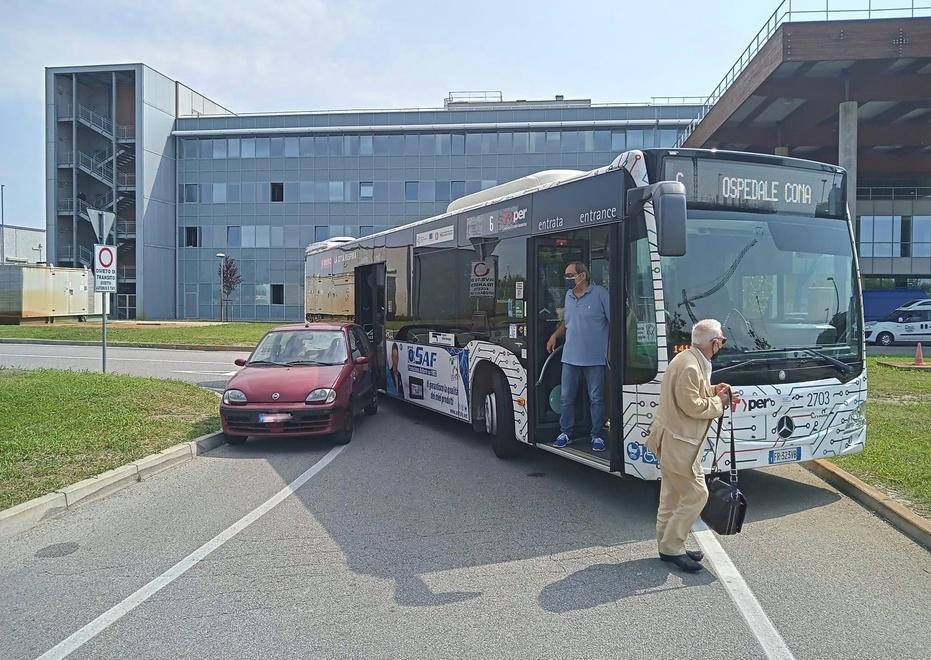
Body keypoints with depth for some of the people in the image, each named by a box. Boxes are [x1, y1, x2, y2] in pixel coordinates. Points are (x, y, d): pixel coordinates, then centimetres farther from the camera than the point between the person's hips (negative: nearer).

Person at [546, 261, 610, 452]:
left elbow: (613, 321, -7)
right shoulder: (568, 295, 12)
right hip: (570, 357, 6)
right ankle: (565, 433, 21)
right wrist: (555, 335, 11)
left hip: (594, 358, -5)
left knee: (596, 399, 5)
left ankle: (596, 436, 16)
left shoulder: (600, 293, -8)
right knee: (566, 398, 8)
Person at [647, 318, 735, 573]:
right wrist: (718, 403, -9)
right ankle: (672, 547, 5)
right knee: (696, 495, -4)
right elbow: (692, 406, -24)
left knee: (672, 495, 16)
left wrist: (714, 391, 5)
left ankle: (668, 545, 26)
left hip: (675, 440, 11)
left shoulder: (692, 360, 10)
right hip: (678, 444, -11)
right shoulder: (690, 367, -23)